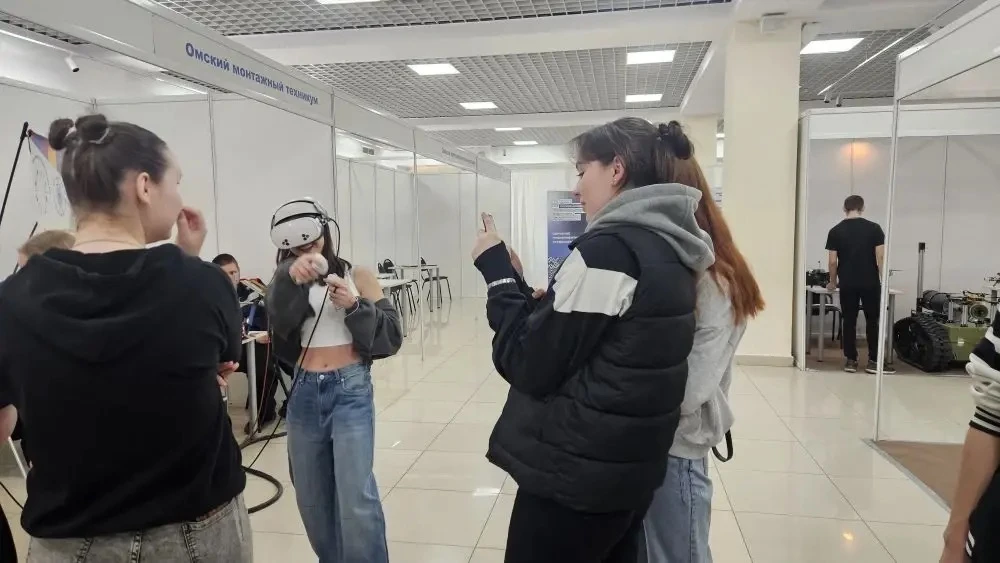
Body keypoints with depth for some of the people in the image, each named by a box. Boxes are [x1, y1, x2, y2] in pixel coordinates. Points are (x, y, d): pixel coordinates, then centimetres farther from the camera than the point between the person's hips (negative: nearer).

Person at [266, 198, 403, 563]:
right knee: (312, 497, 14)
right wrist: (291, 276, -38)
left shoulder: (358, 276, 0)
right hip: (304, 393, 4)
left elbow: (391, 335, -3)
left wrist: (355, 306, -18)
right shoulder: (287, 283, 5)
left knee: (356, 498, -10)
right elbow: (279, 316, -19)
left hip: (350, 390, -3)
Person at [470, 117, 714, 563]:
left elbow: (530, 367, -18)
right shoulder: (668, 248, 7)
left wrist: (497, 271, -9)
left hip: (574, 476, -8)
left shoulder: (608, 248, -22)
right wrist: (513, 279, 8)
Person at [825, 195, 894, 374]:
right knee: (873, 321, 9)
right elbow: (880, 257, -5)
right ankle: (874, 361, 10)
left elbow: (833, 261, 0)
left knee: (849, 322, 7)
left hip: (847, 284, 1)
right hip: (870, 283, -1)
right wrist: (883, 280, 4)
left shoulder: (836, 231, 0)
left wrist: (833, 282, 14)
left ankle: (851, 360, 9)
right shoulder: (874, 228, -2)